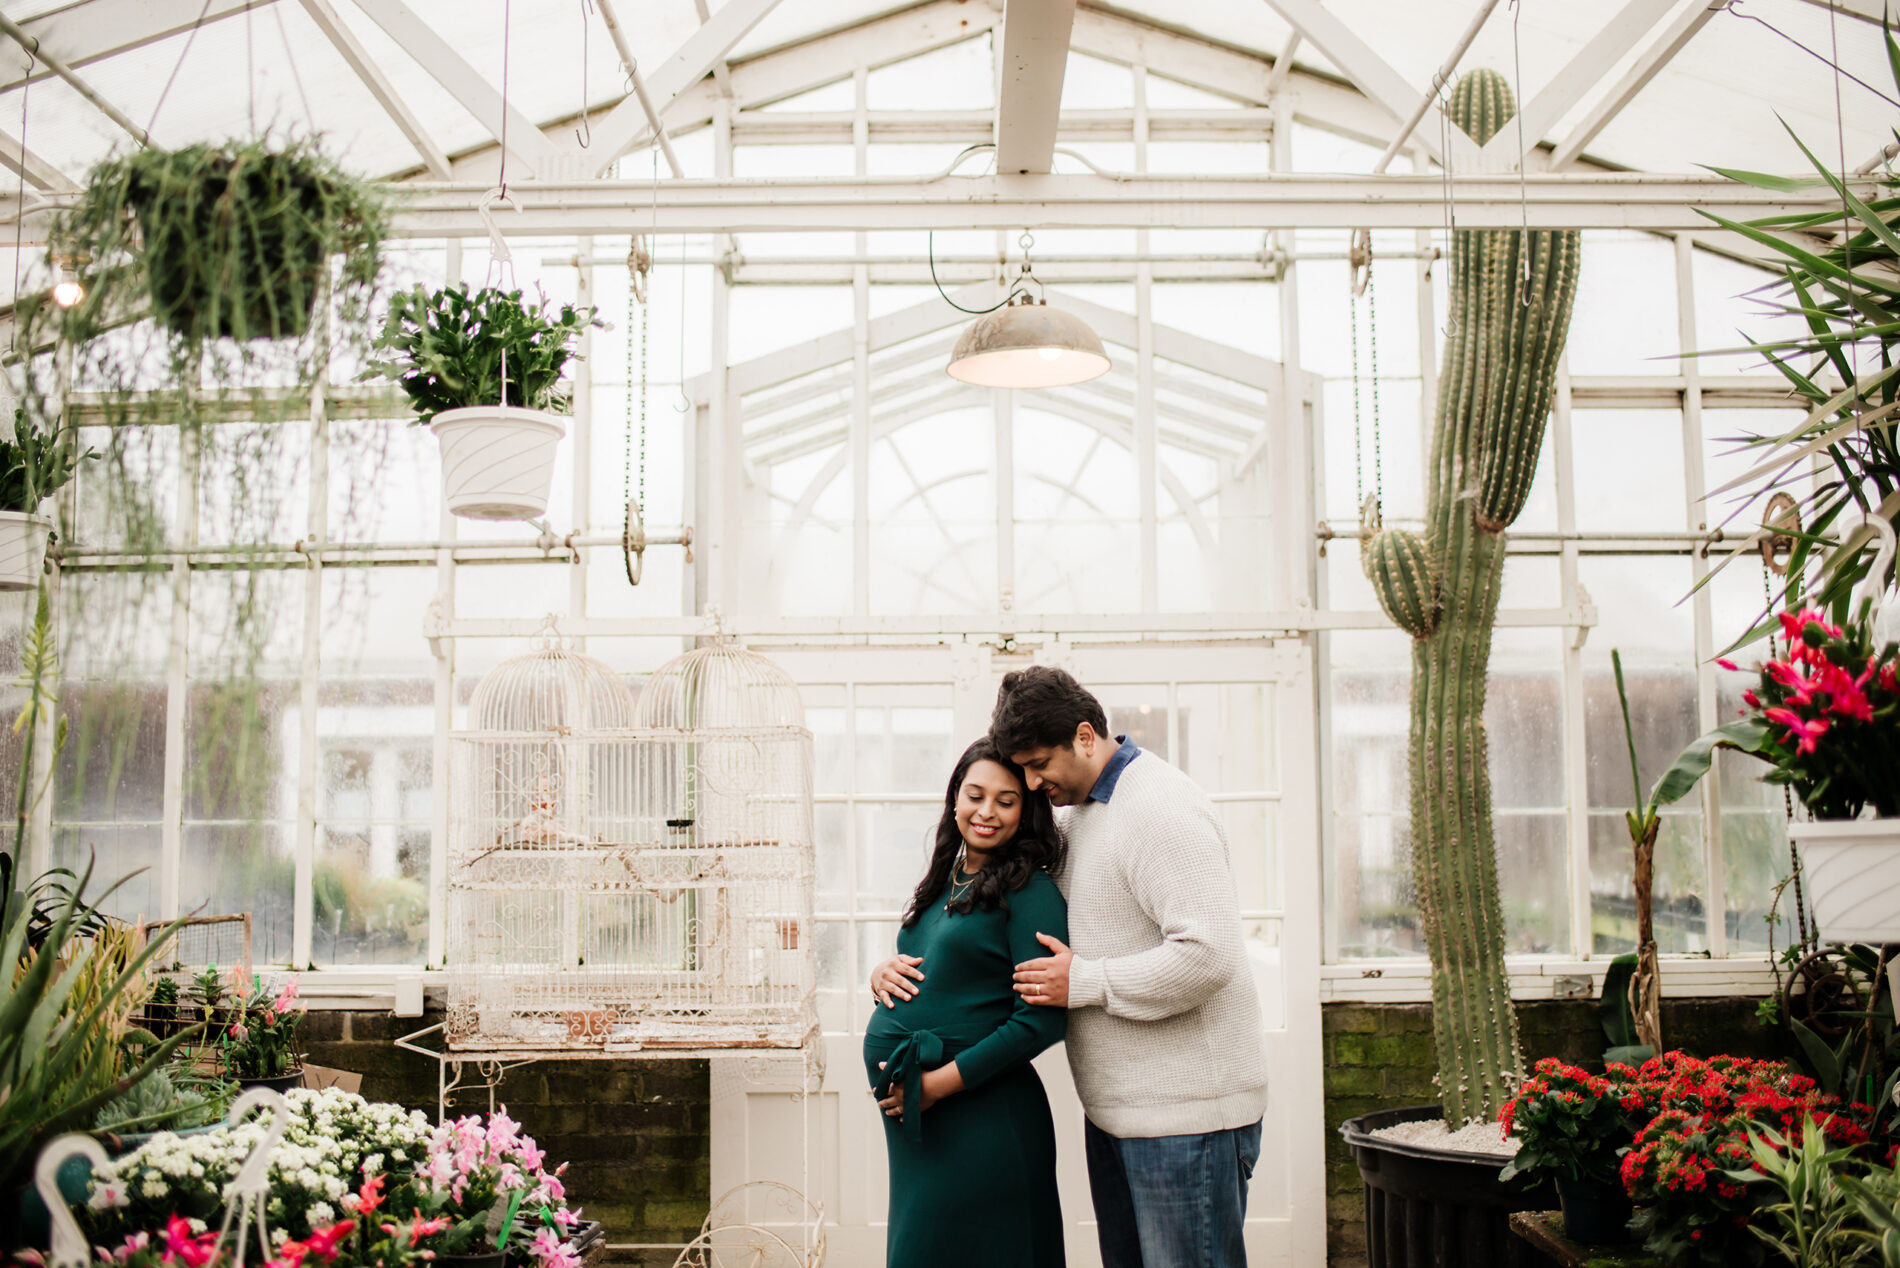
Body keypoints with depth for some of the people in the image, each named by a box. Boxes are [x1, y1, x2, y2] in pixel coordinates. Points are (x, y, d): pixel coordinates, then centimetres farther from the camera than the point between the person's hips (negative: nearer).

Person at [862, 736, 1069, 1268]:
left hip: (979, 1117, -7)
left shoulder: (1029, 892, -10)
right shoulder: (945, 884, 13)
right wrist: (883, 973, -2)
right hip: (913, 1118, 7)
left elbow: (1042, 1019, -16)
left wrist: (943, 1081, -19)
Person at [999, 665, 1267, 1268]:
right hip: (1115, 1107, 10)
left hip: (1186, 1112, -10)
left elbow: (1207, 956, -27)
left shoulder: (1160, 810, -17)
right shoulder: (1076, 809, 13)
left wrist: (1084, 983, -17)